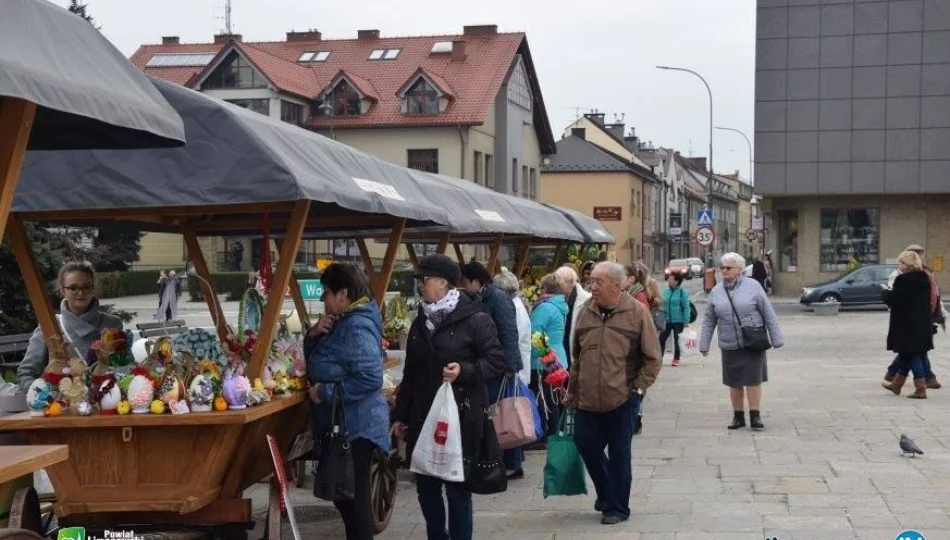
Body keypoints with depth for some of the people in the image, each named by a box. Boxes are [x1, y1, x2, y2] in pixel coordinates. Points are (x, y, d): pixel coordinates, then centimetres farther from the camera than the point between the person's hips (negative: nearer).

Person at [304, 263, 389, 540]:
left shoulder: (357, 328, -20)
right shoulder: (342, 322, 12)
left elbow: (370, 379, -30)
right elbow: (315, 360, 21)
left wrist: (325, 392, -23)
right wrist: (315, 334, 0)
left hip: (355, 427, -10)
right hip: (340, 425, 10)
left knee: (353, 497, -2)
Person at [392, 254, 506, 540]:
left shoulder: (475, 319, -9)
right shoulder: (421, 322, 13)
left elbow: (497, 361, -9)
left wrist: (464, 371, -24)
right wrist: (400, 414, 18)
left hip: (460, 418, -6)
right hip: (423, 418, 7)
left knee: (457, 488, 1)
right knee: (426, 487, 11)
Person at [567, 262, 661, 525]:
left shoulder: (637, 312, -8)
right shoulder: (586, 311, 4)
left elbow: (652, 358, -3)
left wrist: (638, 388, -8)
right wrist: (572, 392, 12)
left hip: (622, 400, -4)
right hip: (587, 400, 4)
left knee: (619, 455, 6)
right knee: (586, 446, 12)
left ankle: (617, 507, 22)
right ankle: (607, 494, 37)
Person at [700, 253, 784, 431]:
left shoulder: (753, 286, -4)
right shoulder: (716, 291, 5)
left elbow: (769, 314, -2)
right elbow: (709, 321, 10)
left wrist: (776, 339, -4)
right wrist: (704, 344, 6)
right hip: (729, 346, 3)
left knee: (753, 379, -3)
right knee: (734, 382, 9)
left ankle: (755, 416, 6)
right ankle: (738, 416, 21)